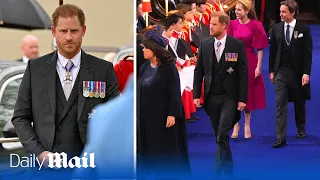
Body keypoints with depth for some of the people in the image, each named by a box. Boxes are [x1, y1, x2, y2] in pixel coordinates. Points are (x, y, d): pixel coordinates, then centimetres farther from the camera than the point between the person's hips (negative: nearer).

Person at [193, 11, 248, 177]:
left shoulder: (237, 45, -6)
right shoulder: (205, 44, 3)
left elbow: (243, 73, -6)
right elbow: (199, 71, 7)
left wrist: (242, 99, -9)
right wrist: (196, 95, 1)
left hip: (229, 97, -4)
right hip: (211, 97, 4)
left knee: (222, 136, -12)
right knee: (219, 136, 11)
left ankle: (219, 171, -8)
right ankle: (228, 169, 25)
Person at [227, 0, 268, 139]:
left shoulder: (255, 25, -6)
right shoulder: (233, 24, 1)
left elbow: (260, 48, -5)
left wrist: (258, 66, -10)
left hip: (249, 62, -2)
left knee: (248, 93, 7)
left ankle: (247, 125, 19)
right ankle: (236, 125, 13)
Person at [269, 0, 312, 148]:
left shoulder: (304, 29, -6)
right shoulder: (277, 29, 2)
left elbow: (307, 52, -7)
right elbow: (273, 51, 7)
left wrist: (306, 73, -12)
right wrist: (271, 71, 5)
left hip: (297, 72, -1)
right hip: (281, 72, 1)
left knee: (299, 103, 14)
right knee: (280, 104, -5)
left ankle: (301, 129, 37)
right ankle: (281, 137, -6)